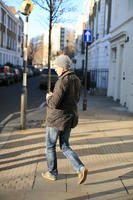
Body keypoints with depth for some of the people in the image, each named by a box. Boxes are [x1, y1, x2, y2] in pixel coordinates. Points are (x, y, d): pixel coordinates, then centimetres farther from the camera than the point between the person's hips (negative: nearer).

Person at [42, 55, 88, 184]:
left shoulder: (62, 81, -22)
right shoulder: (76, 80, 7)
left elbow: (54, 103, -26)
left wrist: (49, 98, -2)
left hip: (57, 118, -8)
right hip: (70, 118, 8)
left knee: (50, 146, 13)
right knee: (65, 147, 17)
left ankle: (52, 173, 27)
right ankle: (80, 169, -1)